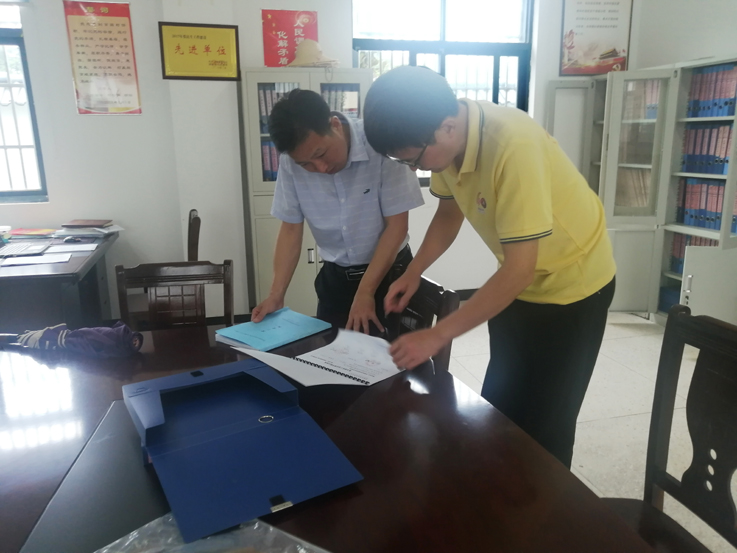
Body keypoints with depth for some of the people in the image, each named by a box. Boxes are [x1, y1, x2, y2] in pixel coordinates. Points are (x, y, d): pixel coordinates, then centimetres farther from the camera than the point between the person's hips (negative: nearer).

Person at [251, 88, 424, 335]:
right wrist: (276, 295, -9)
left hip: (389, 272, -3)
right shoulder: (291, 162, -13)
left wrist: (365, 292, -18)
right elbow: (291, 227, -3)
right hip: (335, 276, 3)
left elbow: (396, 225, -18)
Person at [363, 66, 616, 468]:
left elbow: (519, 270, -34)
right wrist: (413, 273, -6)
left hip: (572, 283, -7)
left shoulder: (514, 148, -36)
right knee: (497, 407, 17)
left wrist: (437, 336, -31)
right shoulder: (448, 140, -13)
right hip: (518, 279, 7)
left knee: (544, 423, 4)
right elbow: (449, 212, 6)